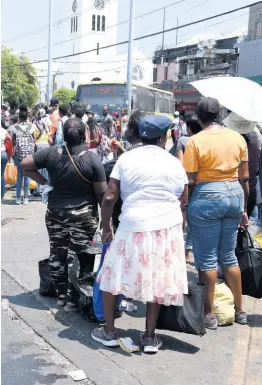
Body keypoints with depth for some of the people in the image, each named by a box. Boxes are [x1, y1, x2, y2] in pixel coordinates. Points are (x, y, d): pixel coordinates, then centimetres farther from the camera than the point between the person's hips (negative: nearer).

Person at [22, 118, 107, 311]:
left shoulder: (51, 153, -7)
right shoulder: (92, 159, -15)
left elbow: (25, 164, 3)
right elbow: (102, 193, -12)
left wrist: (43, 181, 6)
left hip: (55, 213, 3)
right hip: (83, 215, -3)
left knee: (57, 255, 16)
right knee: (80, 258, 7)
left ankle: (61, 295, 28)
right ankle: (73, 300, 13)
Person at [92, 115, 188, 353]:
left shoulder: (126, 159, -1)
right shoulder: (174, 163, 4)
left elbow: (110, 197, -4)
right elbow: (183, 200, 11)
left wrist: (106, 227, 8)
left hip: (134, 227, -2)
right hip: (168, 228, 2)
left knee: (112, 277, 15)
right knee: (157, 282, 13)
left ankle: (109, 332, 23)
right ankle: (150, 337, 20)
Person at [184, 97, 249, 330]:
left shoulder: (196, 141, -9)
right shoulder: (238, 138, 4)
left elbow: (190, 181, -12)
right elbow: (244, 177, 7)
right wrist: (244, 208, 15)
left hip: (207, 198, -5)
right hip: (234, 195, 5)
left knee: (207, 259, 6)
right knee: (229, 256, 17)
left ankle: (209, 314, 15)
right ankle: (240, 310, 27)